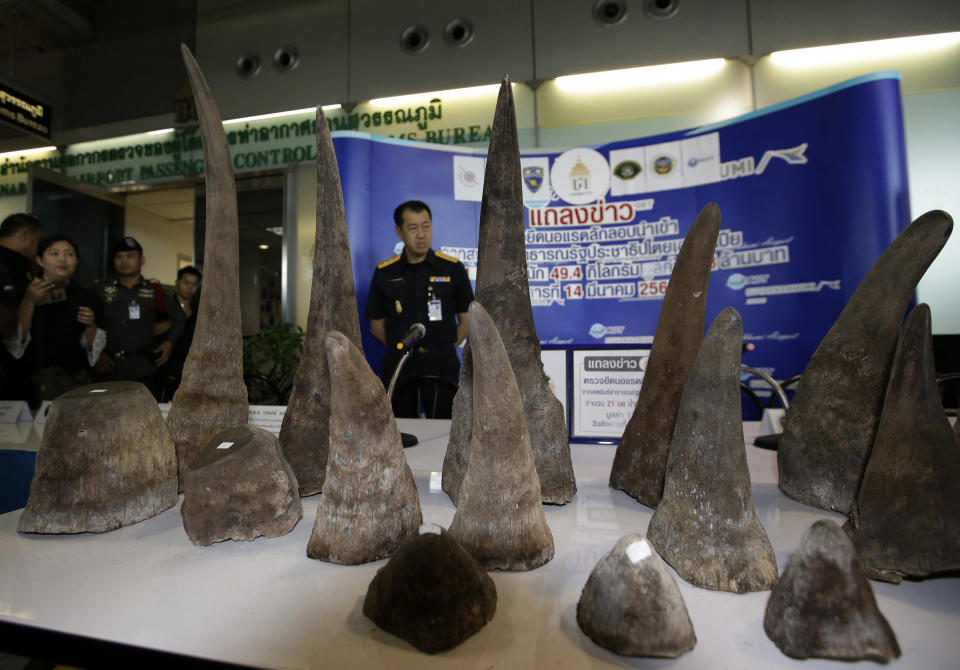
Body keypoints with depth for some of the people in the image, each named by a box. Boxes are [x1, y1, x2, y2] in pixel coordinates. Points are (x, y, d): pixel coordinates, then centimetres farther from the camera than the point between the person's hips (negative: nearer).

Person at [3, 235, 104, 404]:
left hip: (77, 378, 2)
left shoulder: (85, 296, 7)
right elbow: (13, 343, -9)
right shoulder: (23, 292, 1)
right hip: (35, 379, -2)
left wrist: (91, 325, -9)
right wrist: (29, 301, -16)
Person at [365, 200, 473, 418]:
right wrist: (401, 349, 5)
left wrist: (444, 349, 4)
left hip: (442, 368, -1)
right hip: (399, 367, 1)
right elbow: (377, 325, 10)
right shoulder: (384, 273, 4)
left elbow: (466, 320, 6)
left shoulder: (452, 268, 1)